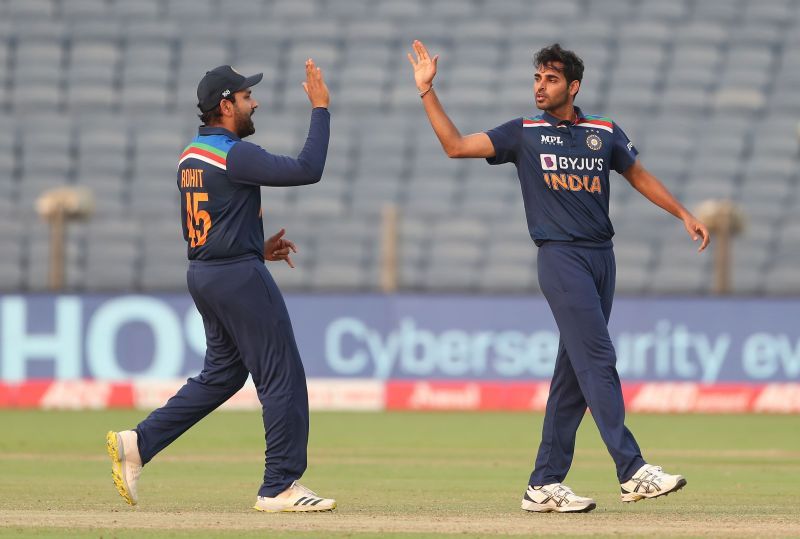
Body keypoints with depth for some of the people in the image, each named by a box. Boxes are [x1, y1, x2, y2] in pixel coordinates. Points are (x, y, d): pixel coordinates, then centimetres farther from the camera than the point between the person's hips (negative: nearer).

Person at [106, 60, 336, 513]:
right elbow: (308, 170, -23)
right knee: (284, 377, -3)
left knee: (222, 374, 18)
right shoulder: (235, 155, -16)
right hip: (238, 276, -10)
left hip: (204, 274, 10)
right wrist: (320, 108, -15)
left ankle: (137, 443, 10)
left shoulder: (191, 157, 13)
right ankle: (281, 487, -2)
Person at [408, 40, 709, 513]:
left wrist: (684, 214, 18)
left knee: (575, 372, 5)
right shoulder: (524, 133, 4)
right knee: (598, 359, -14)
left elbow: (640, 176, 24)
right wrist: (428, 92, -7)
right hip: (561, 257, -4)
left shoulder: (605, 133, 12)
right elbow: (457, 146, -1)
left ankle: (545, 485, 8)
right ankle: (633, 471, -19)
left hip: (601, 256, 4)